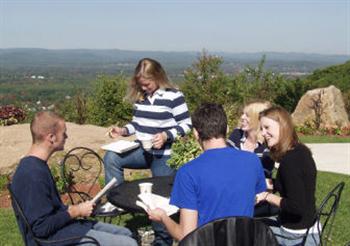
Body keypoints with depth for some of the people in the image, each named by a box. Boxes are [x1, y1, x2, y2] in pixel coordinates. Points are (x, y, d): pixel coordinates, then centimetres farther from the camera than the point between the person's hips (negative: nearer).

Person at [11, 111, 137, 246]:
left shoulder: (36, 164, 6)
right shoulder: (33, 174, -26)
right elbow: (42, 227, -24)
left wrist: (73, 208, 3)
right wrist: (76, 211, -14)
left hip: (62, 226, 10)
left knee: (126, 234, 15)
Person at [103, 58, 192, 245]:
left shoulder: (173, 96, -13)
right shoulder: (140, 96, 6)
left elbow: (186, 125, -11)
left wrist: (166, 135, -25)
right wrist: (123, 130, -3)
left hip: (164, 156, -5)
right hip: (142, 151, 5)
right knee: (111, 157, -20)